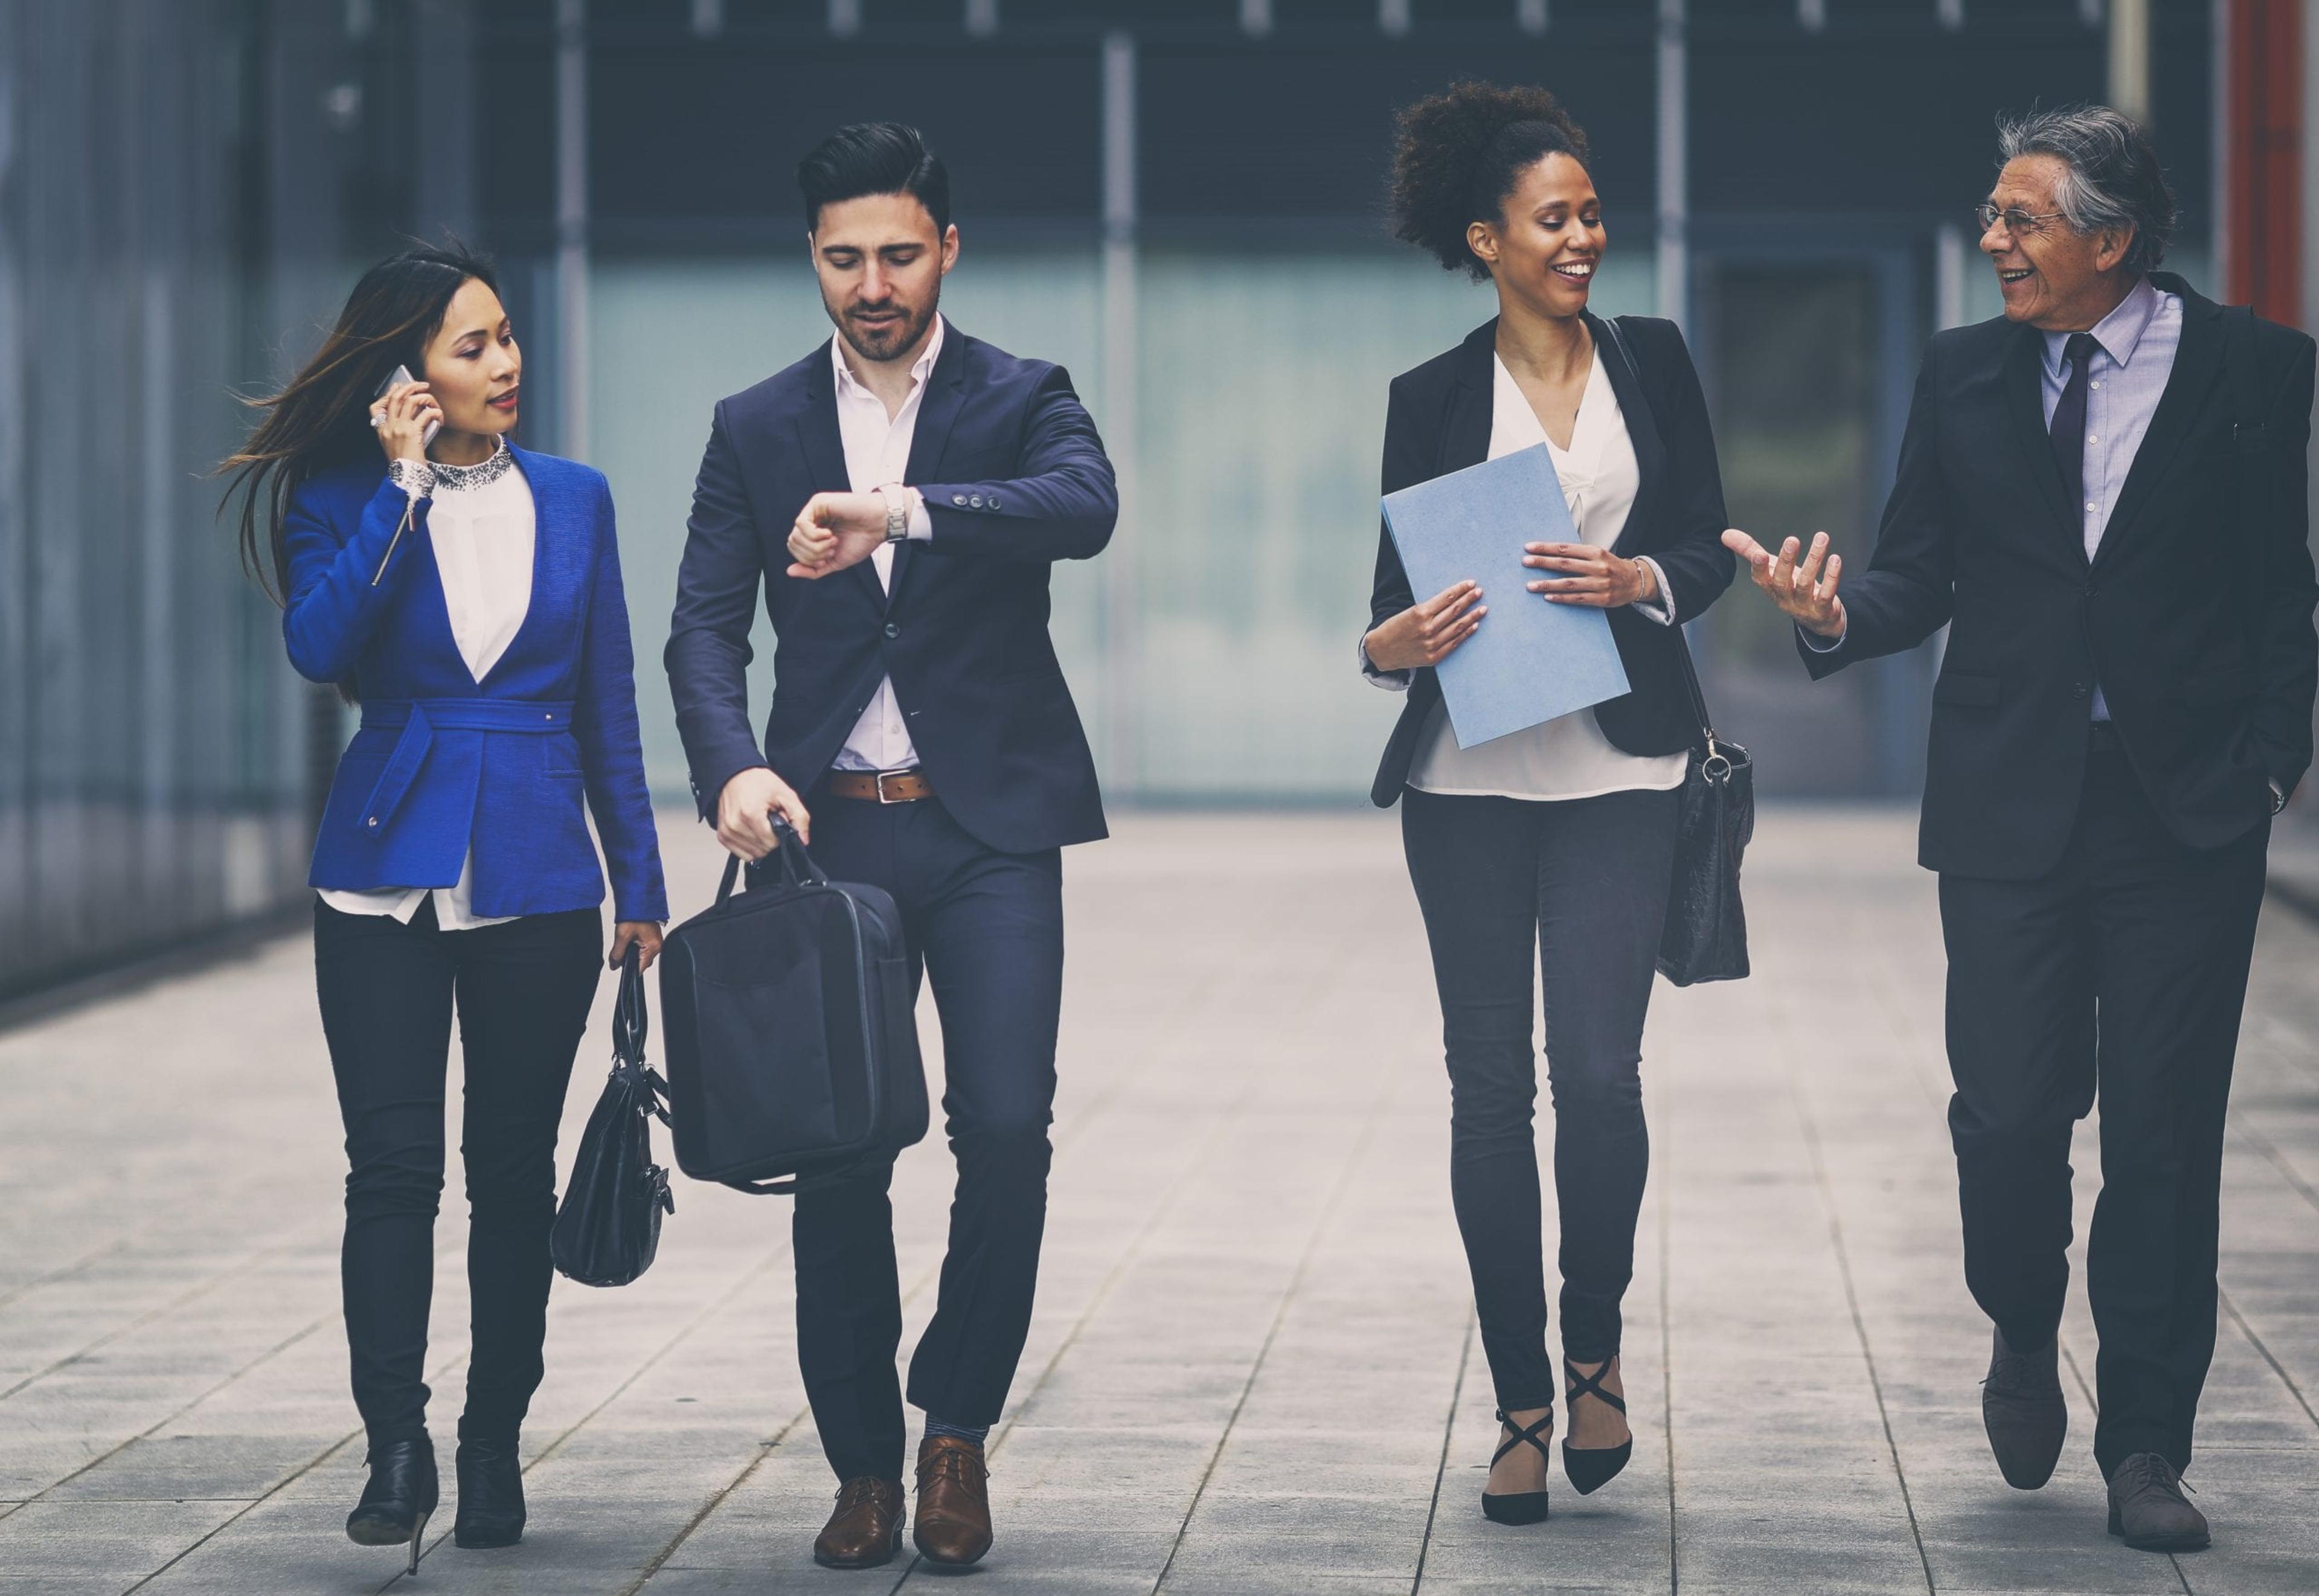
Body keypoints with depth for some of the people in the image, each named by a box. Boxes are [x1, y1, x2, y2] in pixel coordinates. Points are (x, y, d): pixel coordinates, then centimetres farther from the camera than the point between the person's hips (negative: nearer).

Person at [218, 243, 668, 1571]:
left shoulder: (573, 499, 7)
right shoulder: (348, 498, 0)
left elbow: (608, 704, 11)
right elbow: (318, 648, -19)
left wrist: (640, 879, 9)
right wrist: (404, 487, -18)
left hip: (538, 876, 2)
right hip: (389, 869, -2)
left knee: (514, 1169, 6)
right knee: (395, 1165, -8)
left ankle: (496, 1450, 14)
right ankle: (397, 1449, -5)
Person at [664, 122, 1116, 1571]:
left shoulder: (1021, 401, 3)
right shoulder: (757, 430, 9)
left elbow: (1086, 507, -20)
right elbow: (705, 625, 2)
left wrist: (901, 510, -34)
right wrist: (733, 766, -18)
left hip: (989, 825, -2)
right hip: (828, 830, 2)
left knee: (1007, 1128, -11)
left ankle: (958, 1426, 7)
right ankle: (864, 1463, 11)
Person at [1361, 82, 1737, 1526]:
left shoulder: (1654, 361, 8)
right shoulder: (1433, 399, 6)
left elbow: (1710, 546, 8)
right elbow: (1399, 587, 7)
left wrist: (1640, 581, -13)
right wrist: (1392, 643, -15)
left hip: (1620, 768, 0)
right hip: (1471, 774, 0)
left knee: (1598, 1070, -10)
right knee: (1490, 1084, 2)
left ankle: (1595, 1347, 14)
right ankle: (1522, 1399, 12)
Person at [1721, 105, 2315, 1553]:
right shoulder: (1964, 373, 8)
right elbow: (1921, 577, 8)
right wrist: (1836, 614, -12)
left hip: (2186, 814, -2)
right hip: (2010, 808, 2)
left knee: (2163, 1138, 1)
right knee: (2008, 1118, -4)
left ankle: (2145, 1448, 11)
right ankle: (2025, 1336, 27)